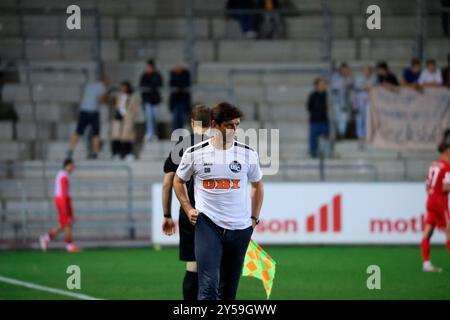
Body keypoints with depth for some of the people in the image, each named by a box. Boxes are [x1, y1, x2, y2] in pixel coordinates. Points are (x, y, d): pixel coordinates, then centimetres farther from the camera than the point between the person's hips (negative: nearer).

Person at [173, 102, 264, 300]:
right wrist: (188, 209, 4)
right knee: (209, 286, -16)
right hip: (207, 224, -3)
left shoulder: (248, 154, 2)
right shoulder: (194, 154, -3)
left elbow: (257, 185, 18)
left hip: (240, 227, 3)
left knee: (228, 290, 9)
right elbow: (178, 181, 14)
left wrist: (254, 218, 13)